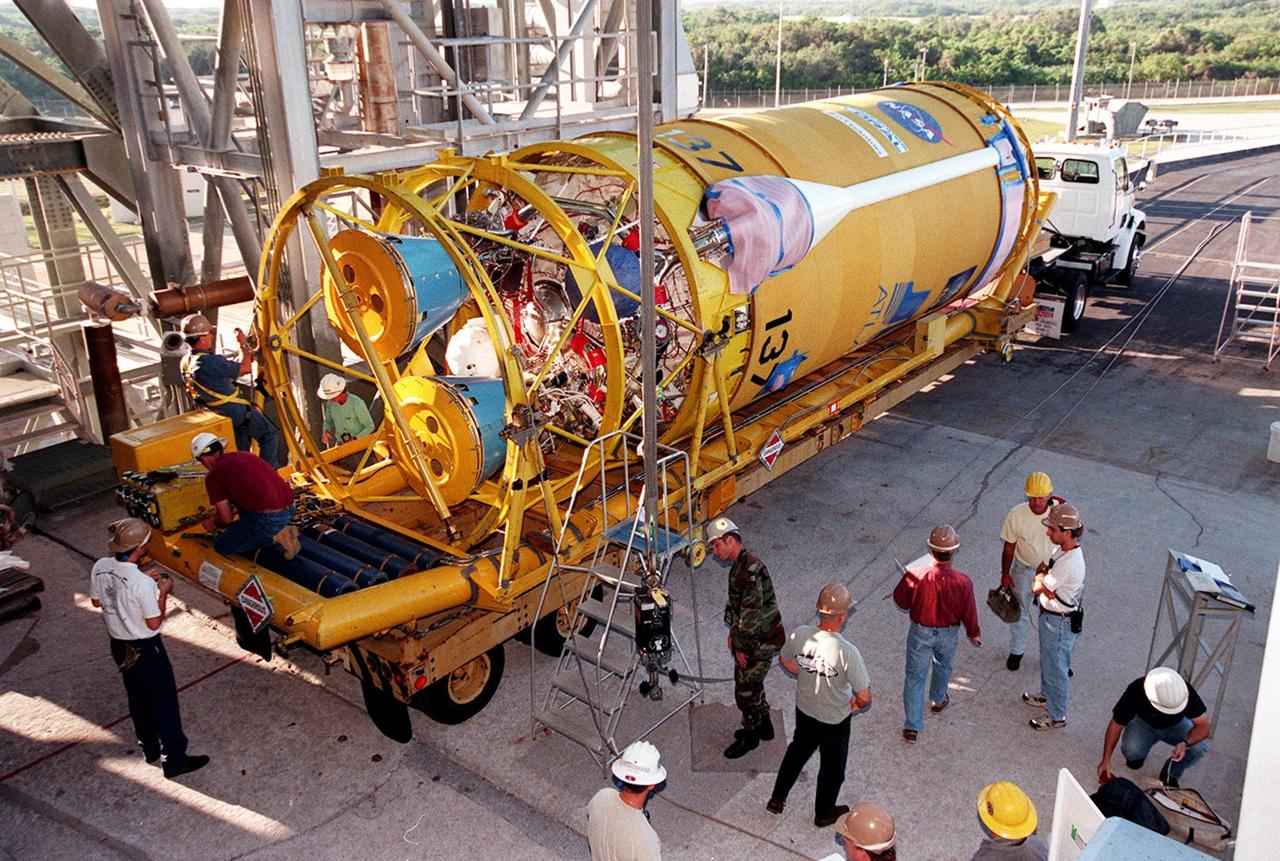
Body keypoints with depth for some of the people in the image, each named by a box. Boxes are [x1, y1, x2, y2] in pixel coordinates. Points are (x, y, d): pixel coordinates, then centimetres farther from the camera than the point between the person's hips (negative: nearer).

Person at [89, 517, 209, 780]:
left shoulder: (100, 567, -10)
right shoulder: (142, 582, -31)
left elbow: (97, 601, 8)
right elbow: (154, 623, -21)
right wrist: (163, 592, -9)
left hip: (118, 646, 8)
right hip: (145, 650, -8)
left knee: (138, 699, 25)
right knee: (164, 703, 8)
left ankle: (149, 749, 42)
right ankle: (174, 760, 19)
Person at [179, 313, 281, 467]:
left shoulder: (186, 362, -2)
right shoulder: (211, 361, -31)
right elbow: (245, 368, -21)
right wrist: (243, 344, -7)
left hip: (213, 408, 9)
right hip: (235, 411, -9)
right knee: (270, 434, 3)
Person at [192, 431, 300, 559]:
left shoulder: (213, 477, -1)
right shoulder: (245, 455, 20)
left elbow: (227, 518, 5)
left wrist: (214, 523, 27)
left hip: (269, 518, -7)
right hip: (289, 510, 7)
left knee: (221, 546, 13)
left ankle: (274, 536, 2)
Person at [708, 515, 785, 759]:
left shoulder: (750, 570, -28)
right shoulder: (739, 565, 5)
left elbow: (751, 614, -26)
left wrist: (742, 647, -17)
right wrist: (733, 633, 13)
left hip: (762, 641, -10)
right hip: (752, 637, 10)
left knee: (745, 688, 4)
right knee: (749, 682, 22)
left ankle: (751, 736, 24)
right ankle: (764, 727, 40)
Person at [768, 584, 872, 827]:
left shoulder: (799, 635, -22)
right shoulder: (847, 652, -36)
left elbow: (784, 661, -1)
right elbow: (864, 698, -27)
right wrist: (857, 705, -4)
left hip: (804, 711, 4)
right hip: (835, 720, -4)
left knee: (797, 750, 31)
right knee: (832, 766, 23)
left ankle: (777, 799, 46)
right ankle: (824, 813, 46)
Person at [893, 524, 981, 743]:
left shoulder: (914, 577, -30)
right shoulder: (962, 582, -28)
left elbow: (901, 601, -10)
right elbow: (969, 613, -11)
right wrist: (974, 633, 9)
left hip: (920, 632, -1)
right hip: (948, 633, 1)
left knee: (915, 677, 14)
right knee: (943, 666, 31)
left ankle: (912, 728, 18)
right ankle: (938, 700, 57)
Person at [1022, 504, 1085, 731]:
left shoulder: (1069, 564, -34)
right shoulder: (1063, 549, -5)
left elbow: (1037, 588, -25)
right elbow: (1042, 568, 10)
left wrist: (1040, 578, -7)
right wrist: (1043, 578, -8)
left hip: (1059, 622, -9)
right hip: (1050, 616, 9)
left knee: (1056, 669, 9)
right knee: (1048, 662, 28)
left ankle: (1057, 717, 26)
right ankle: (1047, 696, 50)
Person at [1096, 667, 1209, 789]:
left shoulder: (1186, 692, -36)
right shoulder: (1135, 691, -36)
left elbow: (1203, 725, -24)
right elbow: (1116, 724, -22)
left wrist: (1186, 743, -44)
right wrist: (1106, 759, -23)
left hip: (1176, 725, 1)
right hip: (1144, 723, -1)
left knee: (1200, 747, -27)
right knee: (1130, 750, -30)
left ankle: (1171, 774, 1)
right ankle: (1138, 753, 8)